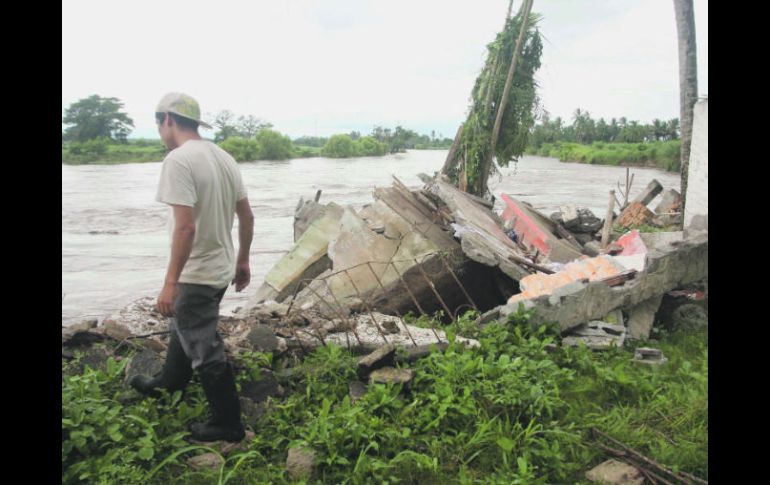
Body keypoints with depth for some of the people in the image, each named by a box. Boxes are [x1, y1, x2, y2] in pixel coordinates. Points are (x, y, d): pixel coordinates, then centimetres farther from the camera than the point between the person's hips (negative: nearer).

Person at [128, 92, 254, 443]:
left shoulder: (179, 160, -20)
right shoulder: (223, 157, 6)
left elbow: (185, 227, -28)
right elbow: (246, 216, 10)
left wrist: (170, 283, -23)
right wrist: (242, 261, 19)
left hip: (197, 275, -9)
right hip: (220, 269, 9)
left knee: (206, 351, 4)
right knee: (184, 330, 29)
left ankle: (228, 423, 18)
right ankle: (167, 385, 51)